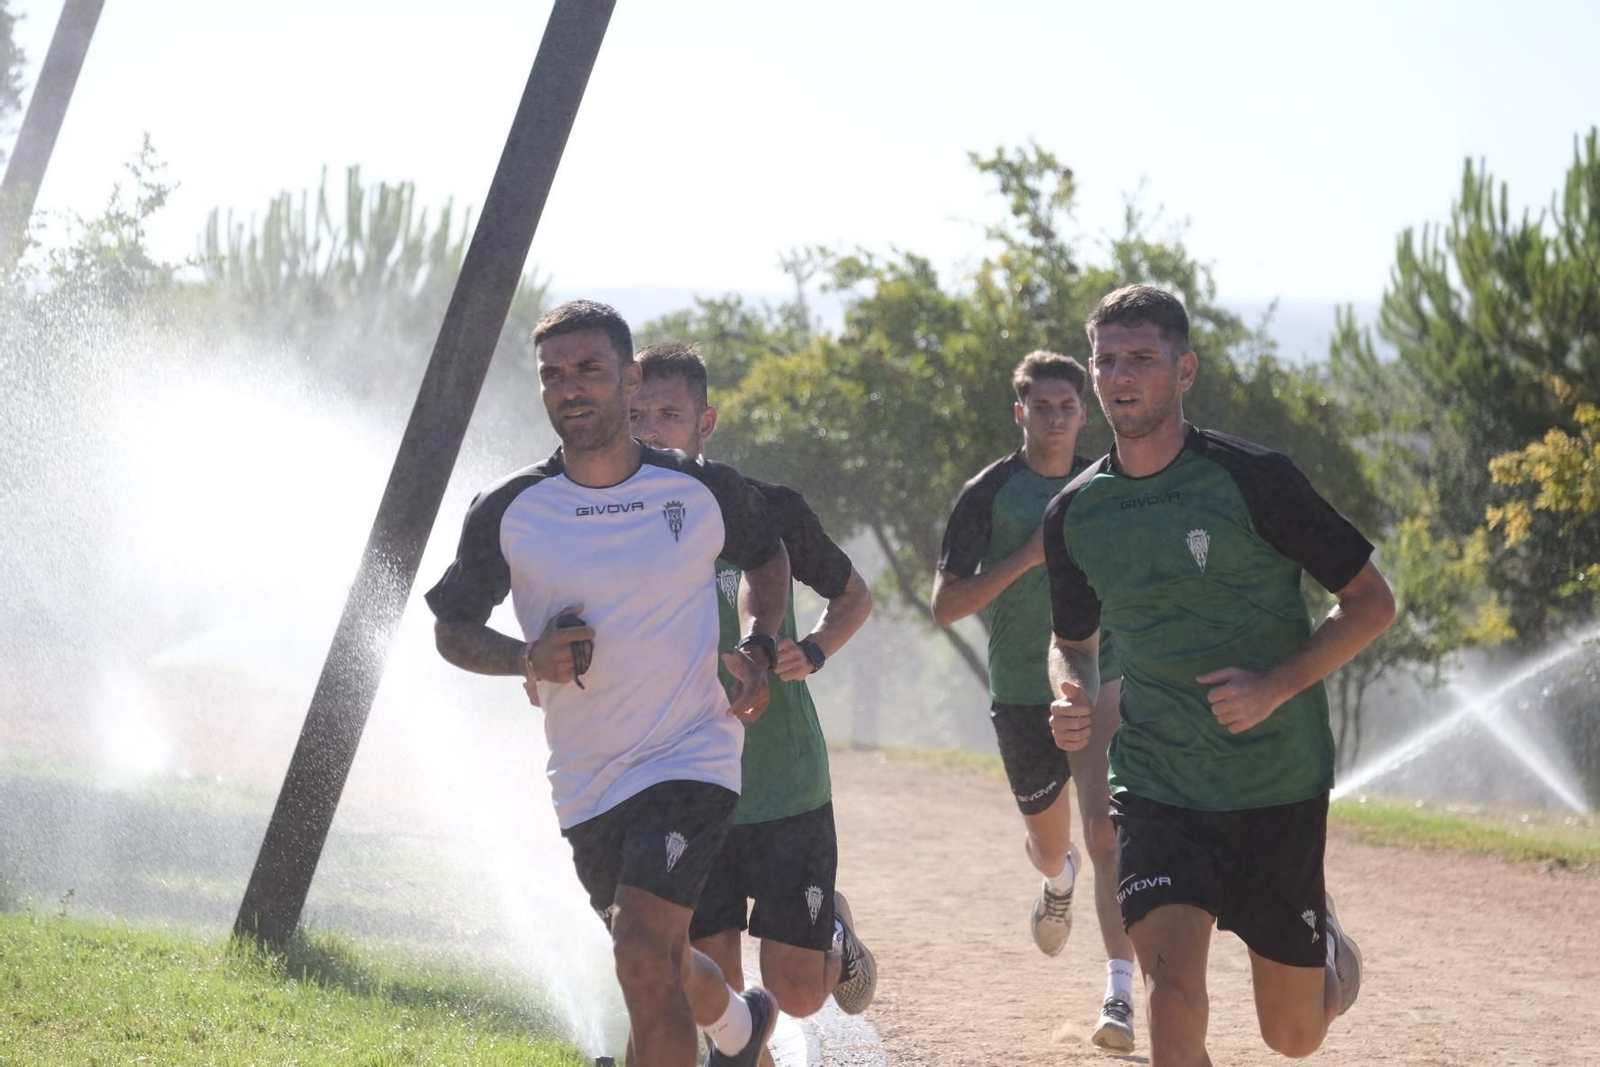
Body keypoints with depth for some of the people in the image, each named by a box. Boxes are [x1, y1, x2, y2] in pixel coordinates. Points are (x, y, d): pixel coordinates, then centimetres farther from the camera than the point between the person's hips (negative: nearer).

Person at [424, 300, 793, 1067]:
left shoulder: (704, 491, -4)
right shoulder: (507, 513, -6)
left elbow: (766, 553, 17)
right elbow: (452, 628, 6)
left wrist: (758, 647, -1)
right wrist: (527, 659, -14)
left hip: (692, 758, -3)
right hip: (585, 782, 3)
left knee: (643, 955, -22)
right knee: (656, 969, 19)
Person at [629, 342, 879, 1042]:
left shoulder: (769, 511, -7)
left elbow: (854, 596, 10)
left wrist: (811, 655, -11)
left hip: (786, 789, -1)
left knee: (796, 997, 0)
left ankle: (831, 928, 33)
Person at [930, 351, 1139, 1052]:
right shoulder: (988, 493, -3)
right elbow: (945, 605, -8)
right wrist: (1028, 556, -17)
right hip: (1022, 695, 0)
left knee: (1106, 838, -16)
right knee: (1048, 843, 15)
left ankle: (1120, 995, -18)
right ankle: (1059, 881, 54)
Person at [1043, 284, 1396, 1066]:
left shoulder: (1252, 481, -11)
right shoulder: (1074, 515, 1)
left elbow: (1371, 603, -5)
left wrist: (1276, 687, -20)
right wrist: (1072, 696, -5)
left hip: (1278, 788, -2)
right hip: (1155, 788, 2)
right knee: (1172, 986, -21)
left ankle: (1318, 927, 44)